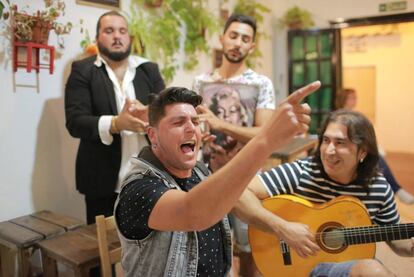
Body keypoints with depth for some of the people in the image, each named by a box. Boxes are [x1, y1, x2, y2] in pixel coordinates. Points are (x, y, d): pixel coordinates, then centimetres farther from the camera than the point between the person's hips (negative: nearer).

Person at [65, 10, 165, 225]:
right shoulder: (82, 70, 1)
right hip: (103, 180, -2)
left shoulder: (149, 70, 9)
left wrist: (148, 115, -20)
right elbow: (75, 121, -10)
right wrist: (115, 123, -27)